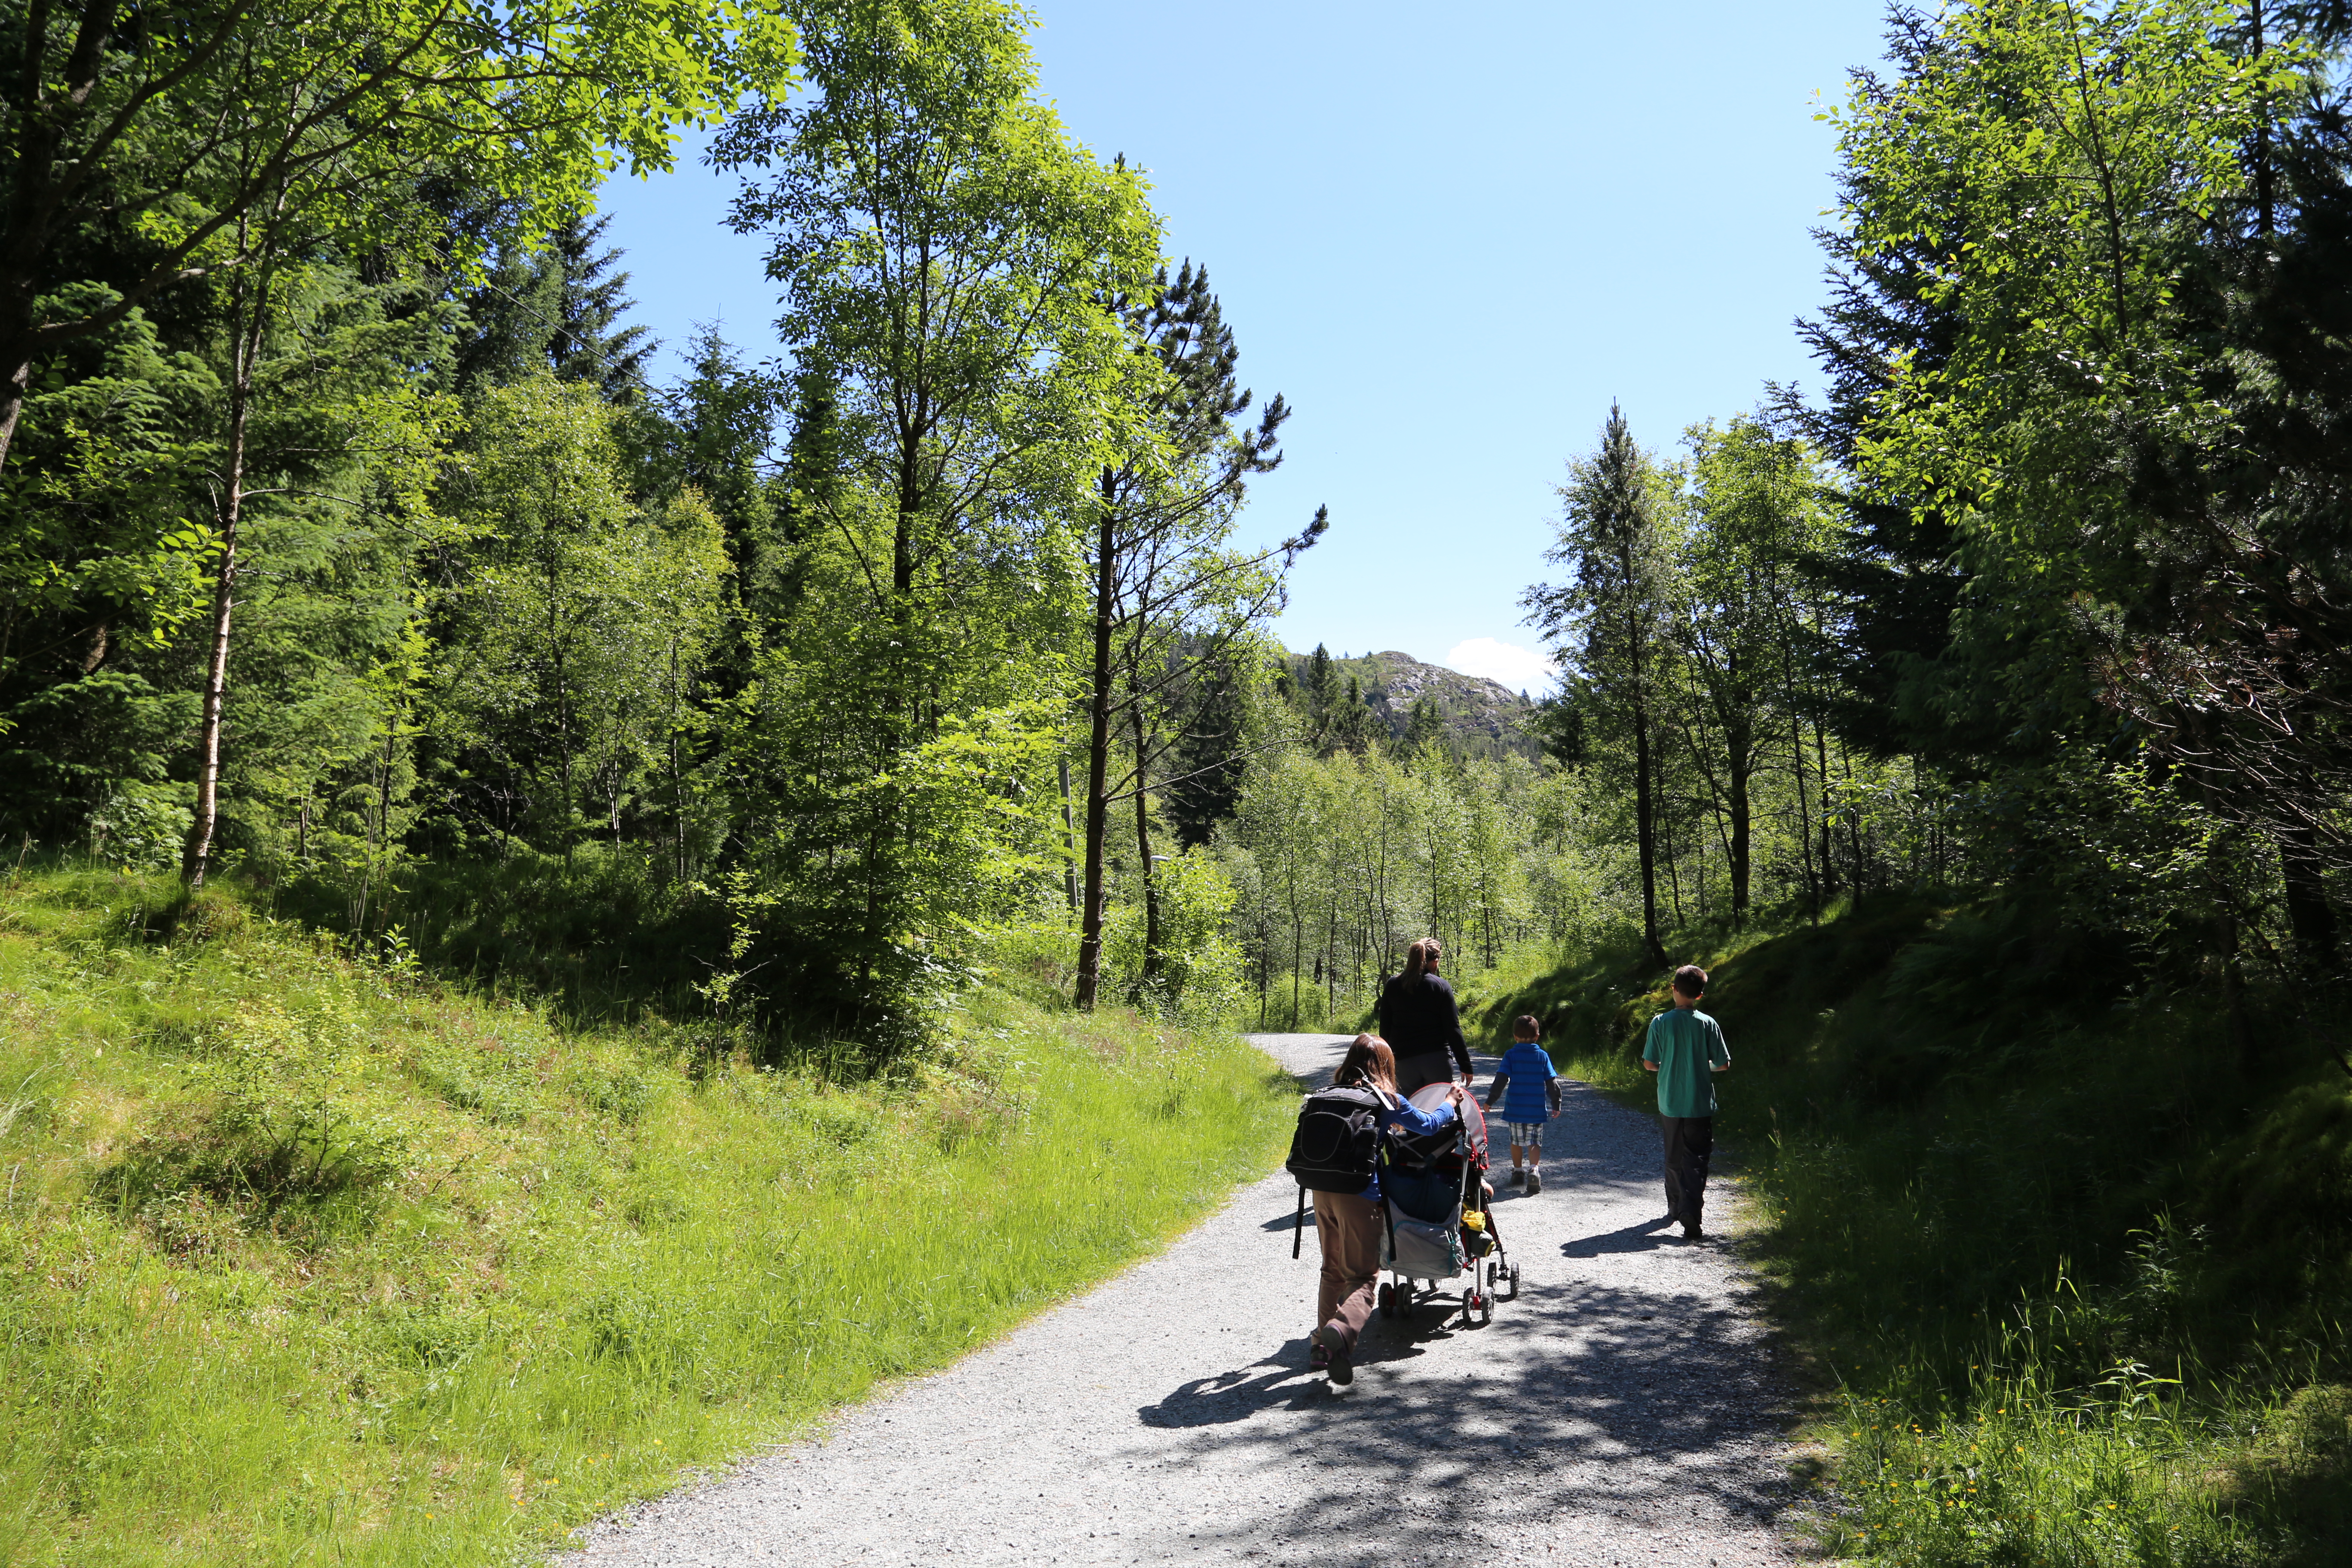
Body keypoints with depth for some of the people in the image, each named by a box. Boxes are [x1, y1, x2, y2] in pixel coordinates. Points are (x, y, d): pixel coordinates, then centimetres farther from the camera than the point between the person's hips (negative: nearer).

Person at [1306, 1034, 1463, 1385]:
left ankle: (1321, 1343, 16)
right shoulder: (1386, 1100, 2)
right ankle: (1342, 1329, -26)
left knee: (1333, 1270, 20)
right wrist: (1452, 1102, 36)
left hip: (1323, 1192, 4)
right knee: (1362, 1276, 1)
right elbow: (1428, 1124, 15)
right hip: (1359, 1196, -4)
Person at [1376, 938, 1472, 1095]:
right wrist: (1465, 1065, 0)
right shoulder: (1441, 986, -3)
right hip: (1438, 1061, -2)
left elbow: (1385, 1029, 8)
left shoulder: (1392, 986, 5)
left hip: (1404, 1061, 2)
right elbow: (1453, 1029, -5)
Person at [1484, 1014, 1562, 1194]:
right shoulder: (1543, 1056, 1)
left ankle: (1517, 1172, 25)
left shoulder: (1510, 1055, -4)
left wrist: (1490, 1101, -2)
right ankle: (1534, 1169, -21)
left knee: (1516, 1140, 16)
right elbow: (1552, 1083, 2)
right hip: (1537, 1110, 0)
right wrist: (1556, 1105, 12)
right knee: (1534, 1142, 2)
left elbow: (1501, 1080, -8)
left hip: (1515, 1109, 0)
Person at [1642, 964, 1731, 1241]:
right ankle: (1692, 1220, -15)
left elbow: (1649, 1063, -4)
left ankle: (1675, 1209, 33)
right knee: (1696, 1162, -2)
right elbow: (1723, 1064, -3)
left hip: (1670, 1103, 2)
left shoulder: (1660, 1023, -7)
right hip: (1700, 1104, -1)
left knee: (1673, 1157, 19)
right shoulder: (1708, 1024, -8)